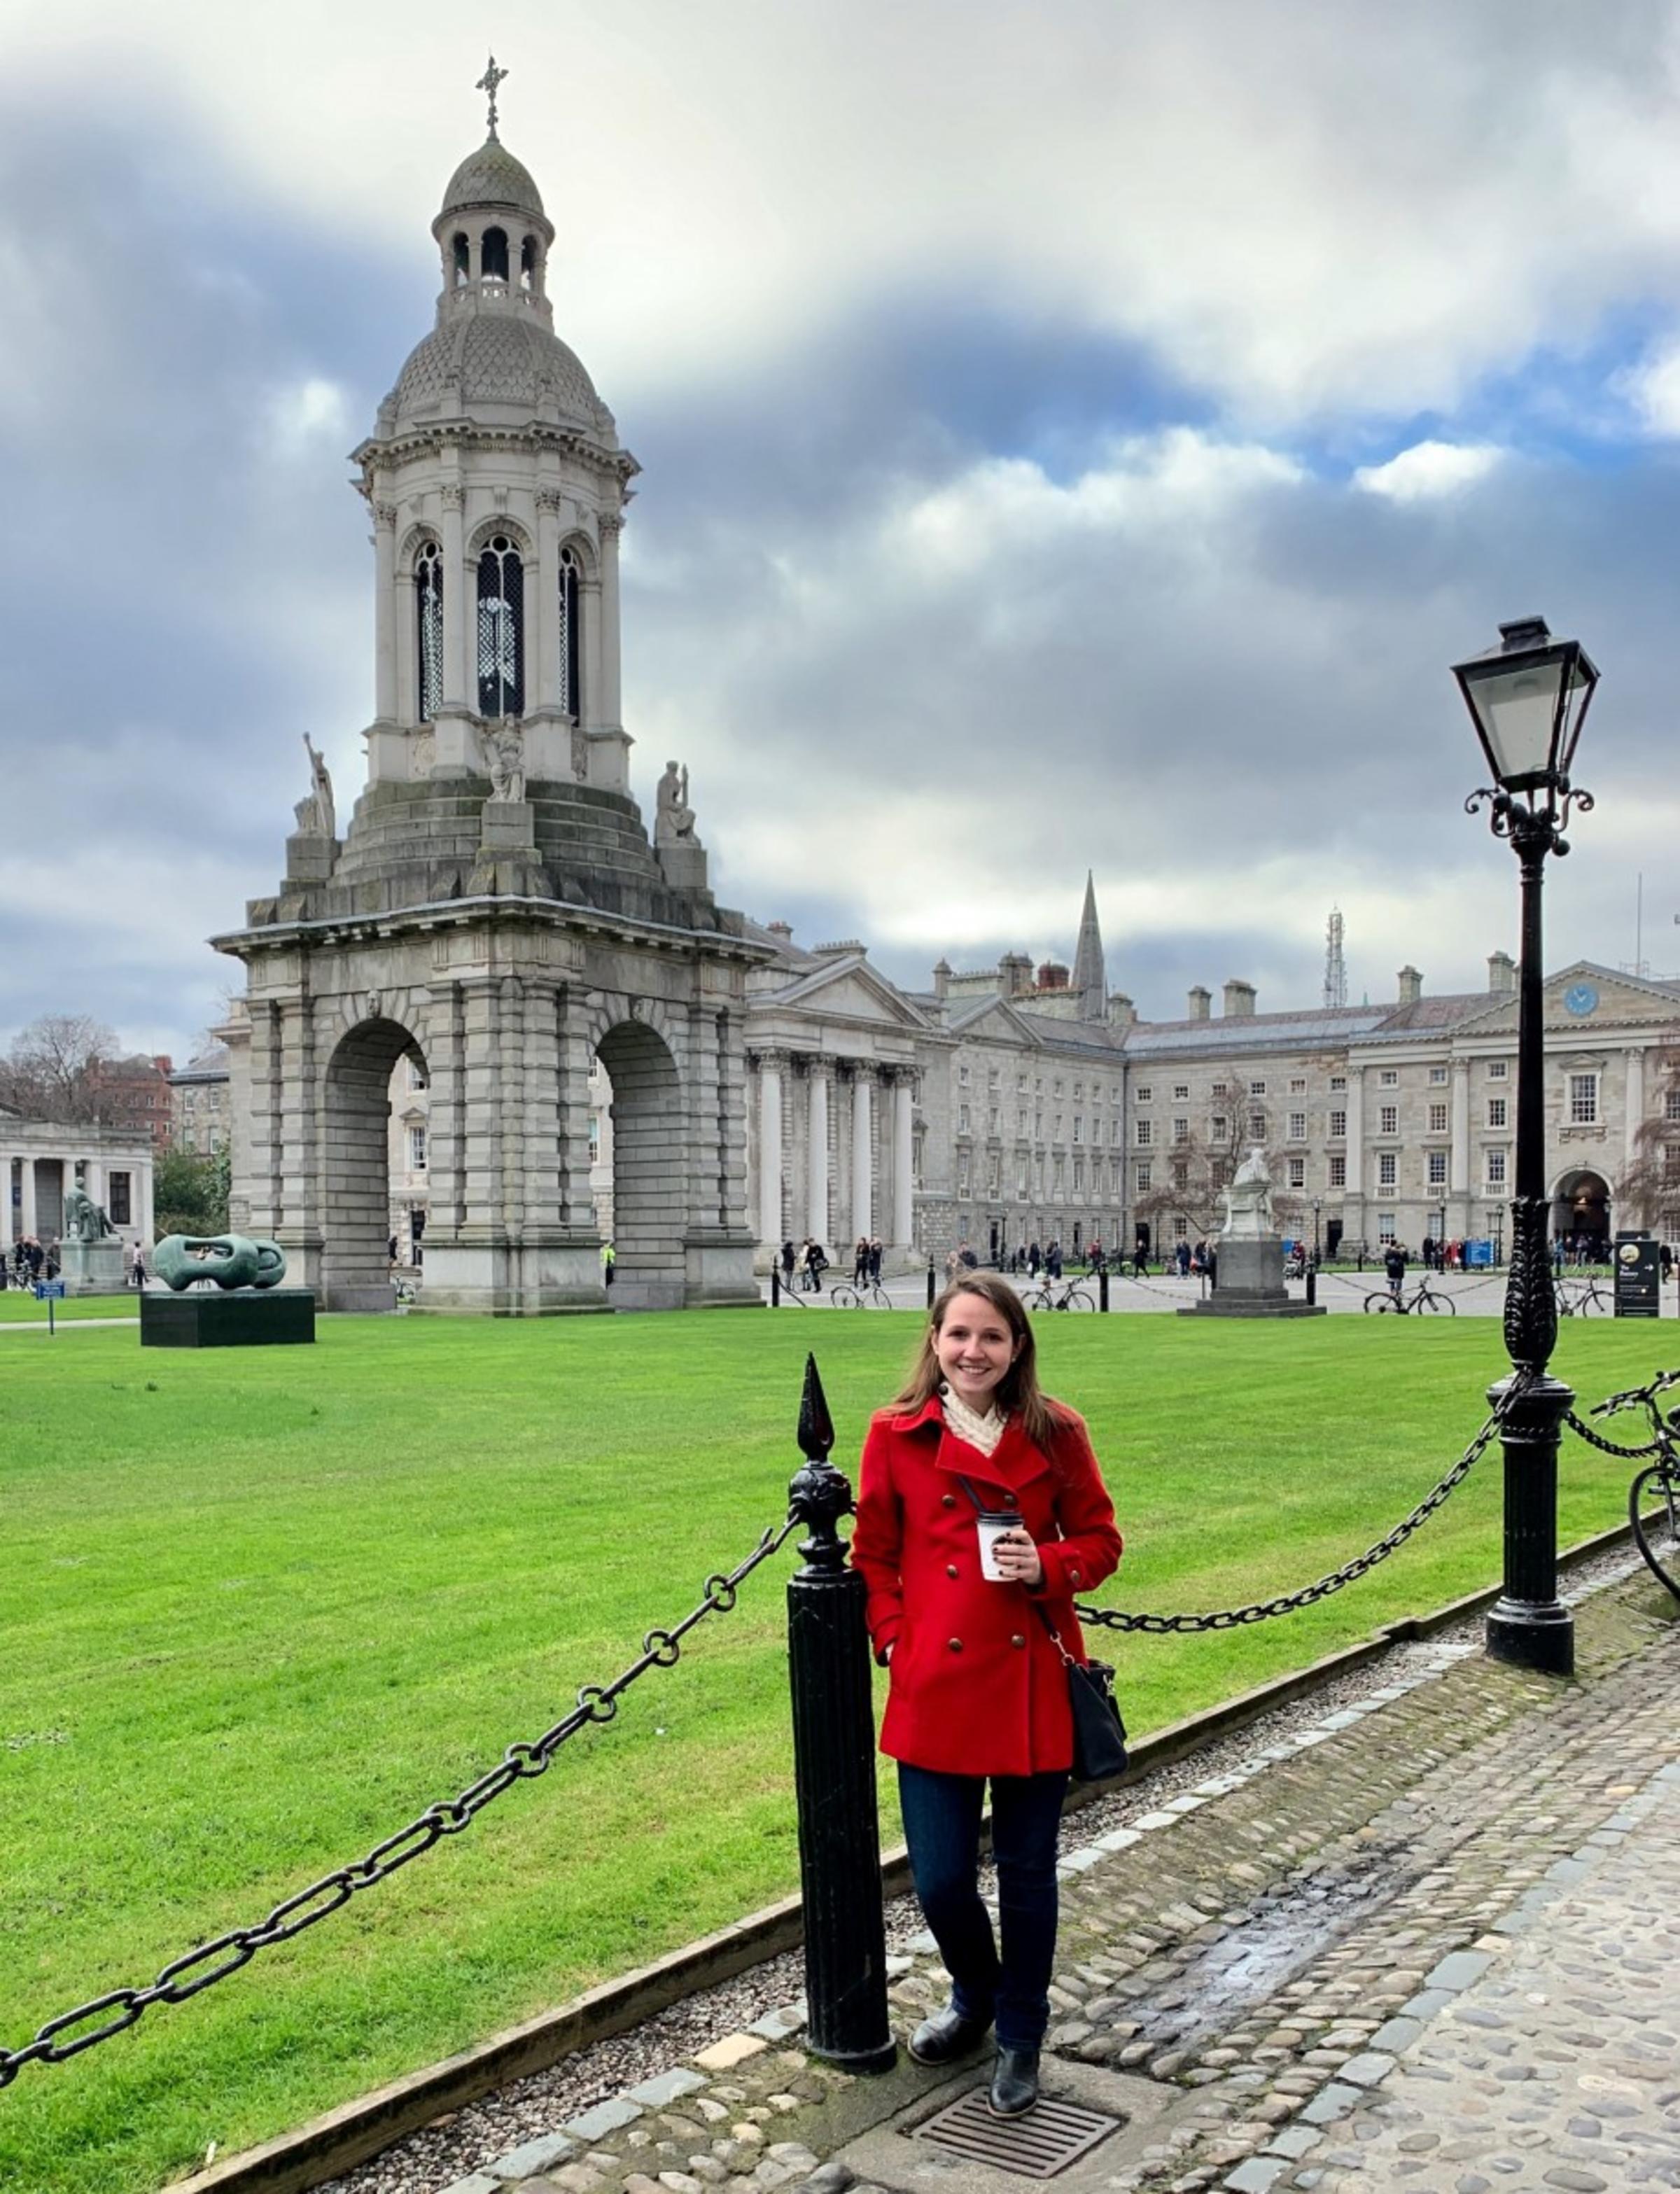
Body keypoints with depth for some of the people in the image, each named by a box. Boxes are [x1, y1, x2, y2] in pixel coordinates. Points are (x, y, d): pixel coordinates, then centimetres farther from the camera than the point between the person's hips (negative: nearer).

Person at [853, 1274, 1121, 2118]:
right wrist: (897, 1643, -5)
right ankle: (974, 1997, 39)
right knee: (940, 1879, 5)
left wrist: (1048, 1566, -14)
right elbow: (874, 1556, 6)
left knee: (1027, 1873, 11)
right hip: (935, 1688, 0)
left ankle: (1020, 2038, 36)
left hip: (1032, 1684, 0)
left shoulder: (1055, 1433, -3)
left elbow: (1099, 1540, 6)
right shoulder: (896, 1434, -2)